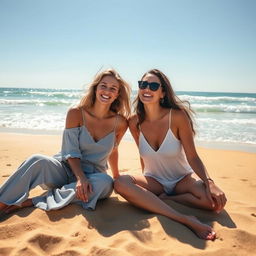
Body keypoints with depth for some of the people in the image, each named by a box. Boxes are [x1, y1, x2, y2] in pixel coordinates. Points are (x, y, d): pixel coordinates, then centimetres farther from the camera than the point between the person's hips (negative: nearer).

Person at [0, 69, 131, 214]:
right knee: (38, 161, -32)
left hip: (92, 176, 2)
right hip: (66, 169, -1)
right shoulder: (76, 113, -10)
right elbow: (71, 151, -12)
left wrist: (116, 176, 24)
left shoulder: (120, 123, -6)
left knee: (106, 183, -35)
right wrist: (81, 178, -26)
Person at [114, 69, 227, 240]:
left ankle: (162, 198, -10)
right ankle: (186, 220, -30)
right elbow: (144, 157, 5)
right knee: (120, 183, -30)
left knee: (216, 201, -30)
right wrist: (145, 186, 3)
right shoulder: (134, 123, -8)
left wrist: (209, 182, -30)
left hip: (182, 180, -2)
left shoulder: (178, 116, -17)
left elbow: (192, 157, -16)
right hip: (153, 181, 2)